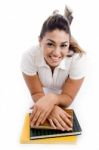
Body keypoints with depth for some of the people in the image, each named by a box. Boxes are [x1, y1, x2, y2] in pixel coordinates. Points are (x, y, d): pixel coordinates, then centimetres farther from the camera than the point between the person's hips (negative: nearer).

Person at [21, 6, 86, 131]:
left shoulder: (77, 59, -36)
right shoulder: (29, 56, -34)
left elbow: (68, 98, -27)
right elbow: (36, 93, -24)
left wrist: (52, 99, -50)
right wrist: (50, 108, -46)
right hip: (42, 97, 1)